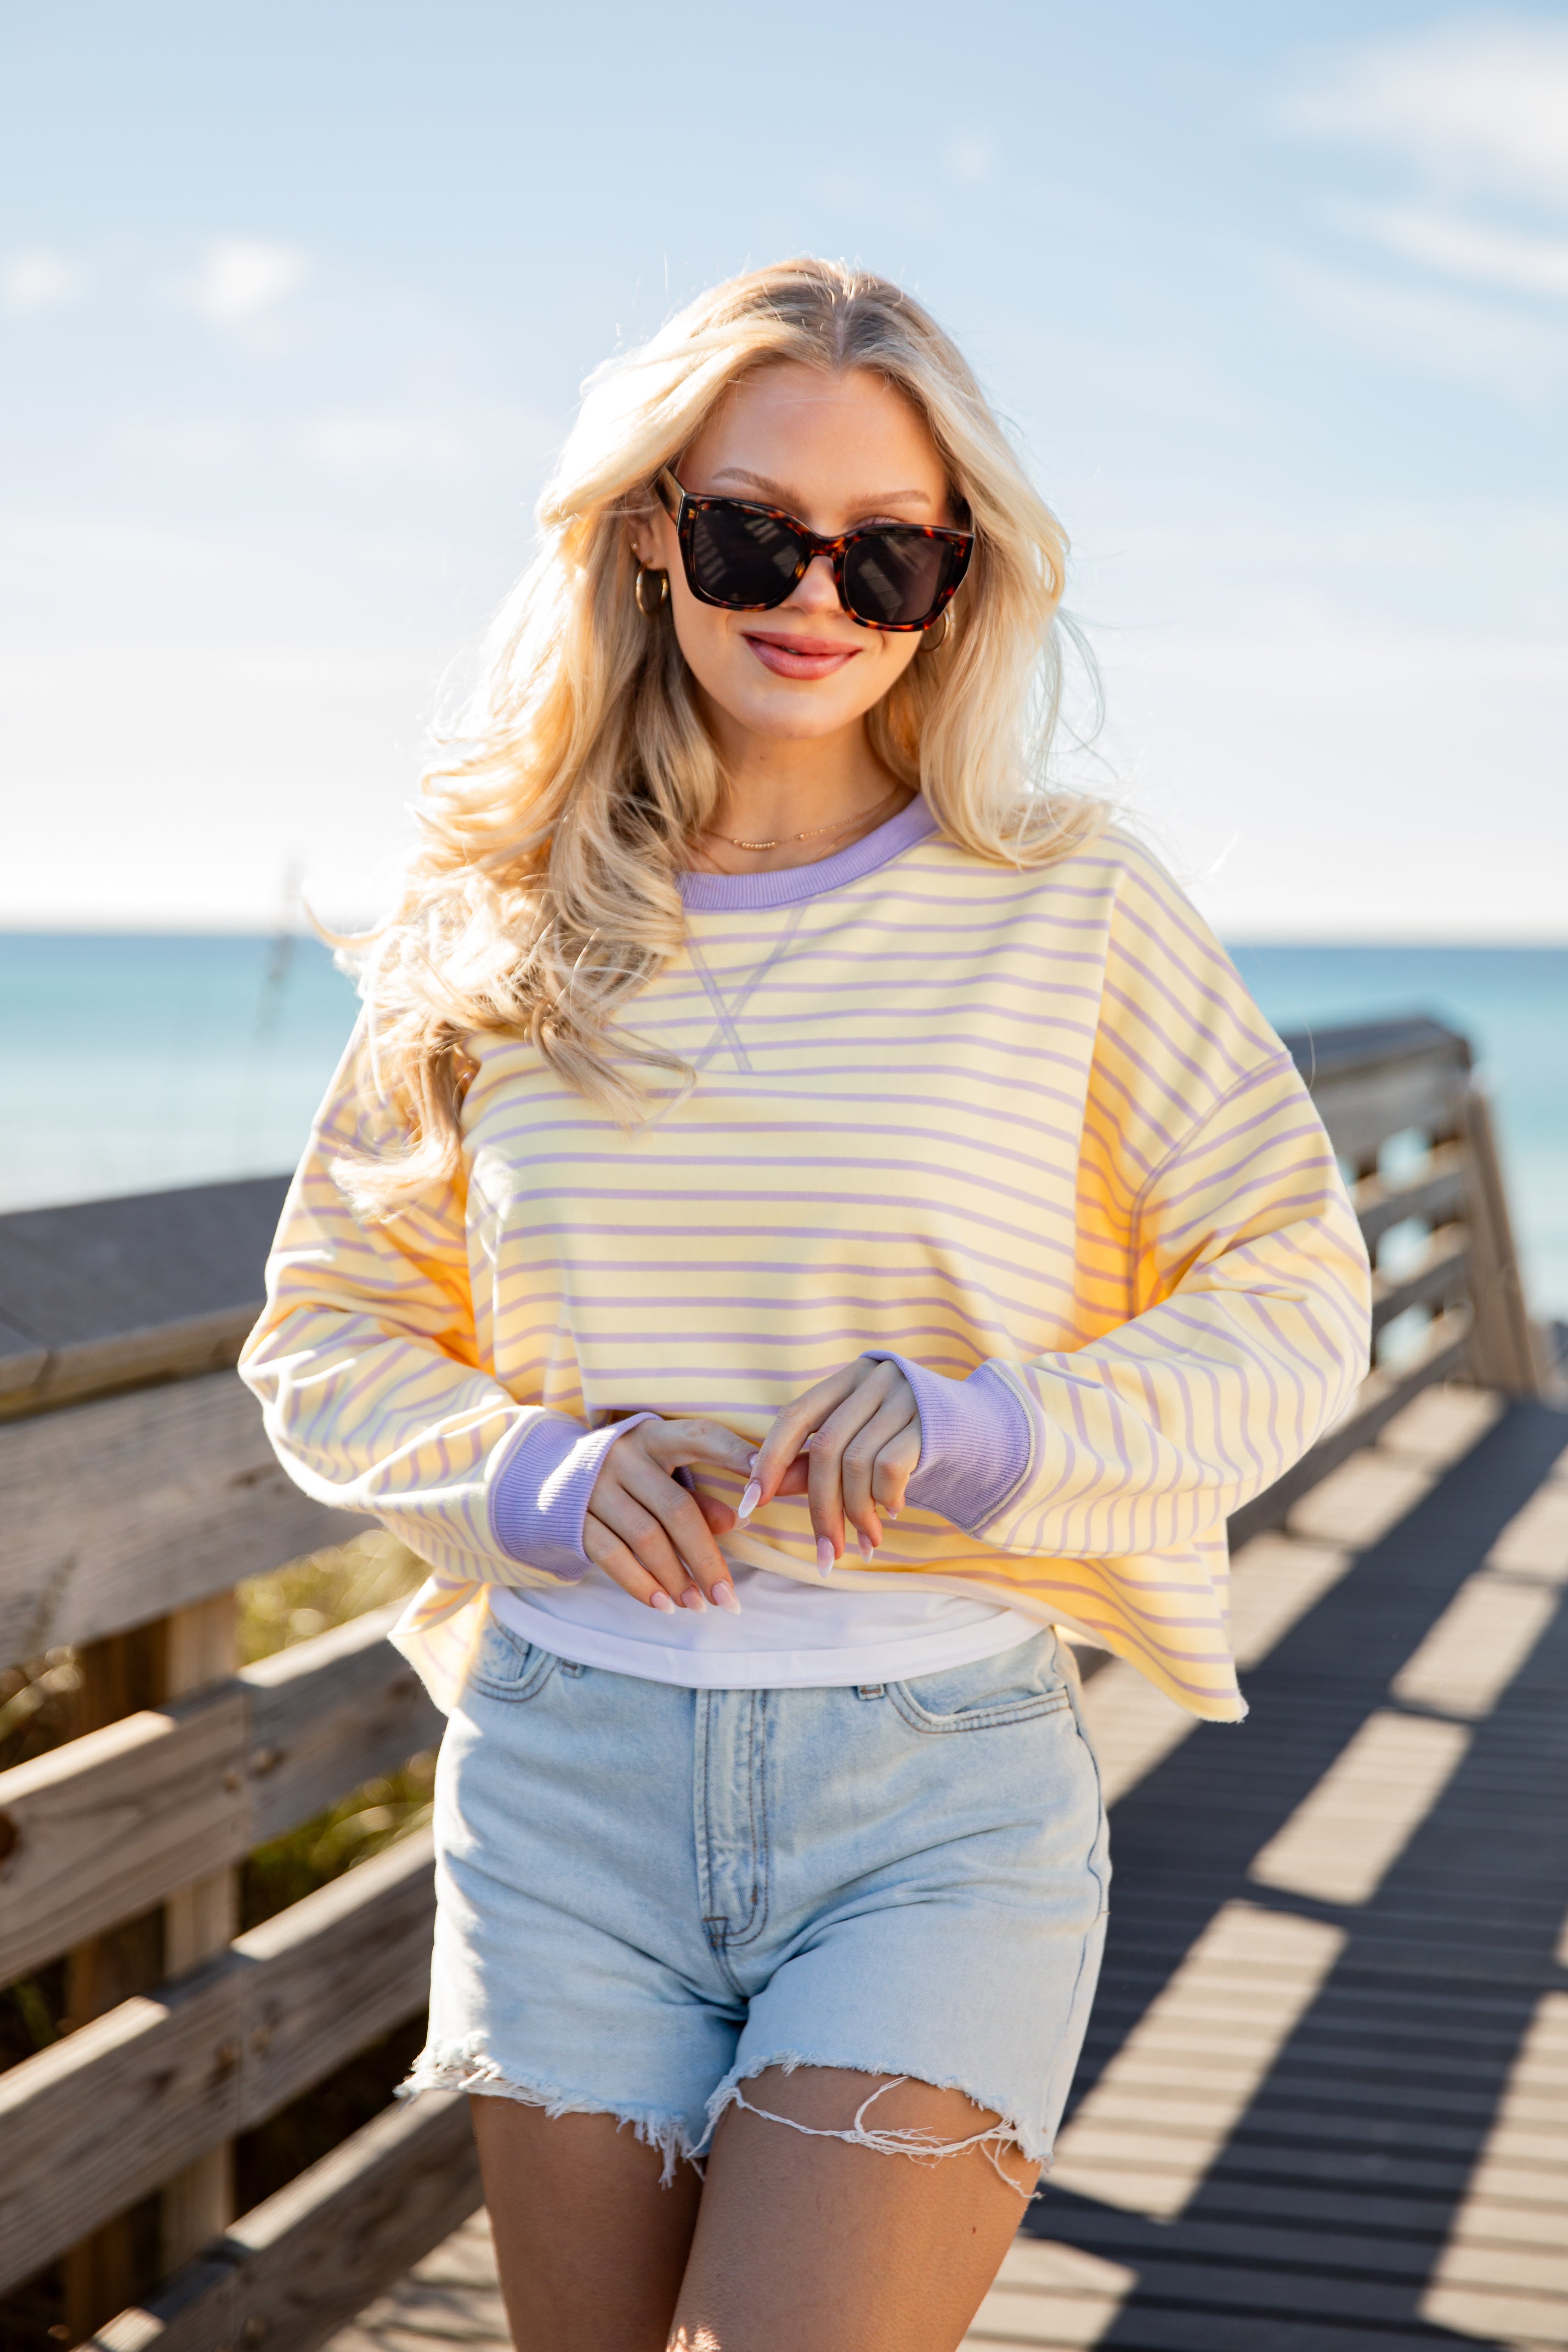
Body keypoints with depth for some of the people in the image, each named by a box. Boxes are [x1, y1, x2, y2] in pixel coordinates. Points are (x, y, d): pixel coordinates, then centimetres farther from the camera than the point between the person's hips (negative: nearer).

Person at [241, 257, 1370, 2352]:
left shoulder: (1067, 901, -1)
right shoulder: (495, 923, 4)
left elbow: (1296, 1298, 2)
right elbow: (322, 1336, 10)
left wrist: (989, 1433, -15)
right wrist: (544, 1475, -10)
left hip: (940, 1783, -2)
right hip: (565, 1775, 3)